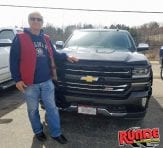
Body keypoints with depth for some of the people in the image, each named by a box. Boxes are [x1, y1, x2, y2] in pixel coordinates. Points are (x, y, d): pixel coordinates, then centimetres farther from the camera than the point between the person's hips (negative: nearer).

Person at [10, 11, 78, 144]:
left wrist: (66, 57, 7)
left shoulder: (46, 38, 10)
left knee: (52, 108, 9)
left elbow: (54, 55, 21)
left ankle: (56, 133, 22)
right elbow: (14, 60, -6)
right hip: (29, 83, -3)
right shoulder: (20, 38, -5)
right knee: (33, 110, 13)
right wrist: (17, 79, -11)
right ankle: (38, 131, 34)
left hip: (47, 81, 4)